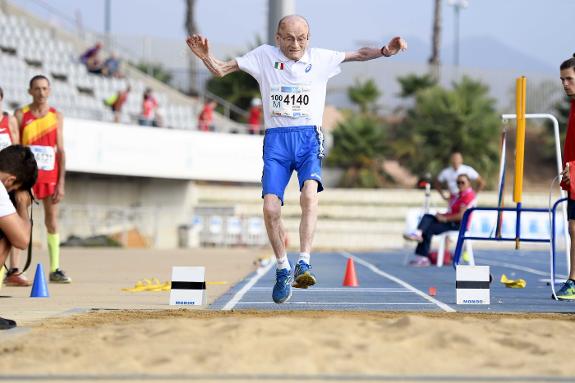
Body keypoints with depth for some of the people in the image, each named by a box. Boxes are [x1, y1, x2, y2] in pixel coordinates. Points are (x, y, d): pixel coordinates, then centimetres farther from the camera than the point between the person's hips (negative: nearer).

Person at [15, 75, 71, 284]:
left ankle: (55, 269, 7)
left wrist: (61, 182, -4)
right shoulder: (21, 115, 1)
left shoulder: (56, 116, 6)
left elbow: (61, 150, 3)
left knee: (52, 219, 4)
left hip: (50, 175, 2)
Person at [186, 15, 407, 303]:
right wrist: (206, 57, -13)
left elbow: (359, 55, 9)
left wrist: (384, 51, -11)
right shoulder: (264, 56, 8)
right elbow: (220, 70, 8)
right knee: (270, 207, -13)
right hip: (276, 141, 1)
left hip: (309, 139, -1)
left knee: (309, 195, -28)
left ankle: (304, 265, -31)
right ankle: (283, 269, 7)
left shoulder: (320, 58, 9)